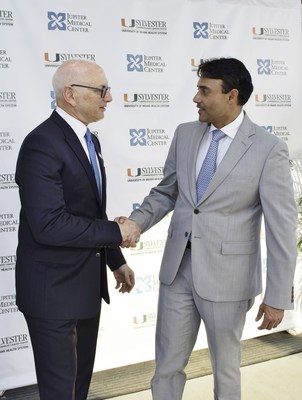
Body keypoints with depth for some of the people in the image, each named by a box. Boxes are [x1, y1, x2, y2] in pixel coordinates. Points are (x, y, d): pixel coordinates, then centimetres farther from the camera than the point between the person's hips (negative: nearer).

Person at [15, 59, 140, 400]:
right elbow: (50, 225, -28)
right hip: (53, 288, -9)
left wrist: (115, 260, 17)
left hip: (86, 283, 9)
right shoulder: (42, 144, -21)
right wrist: (116, 233, -19)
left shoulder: (87, 140, 9)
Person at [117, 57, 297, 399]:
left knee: (225, 367, 18)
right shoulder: (185, 134, 3)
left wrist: (277, 297, -11)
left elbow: (282, 228, -12)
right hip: (177, 269, 4)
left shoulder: (268, 149, -12)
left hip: (227, 277, -4)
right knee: (167, 365, 16)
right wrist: (136, 222, -8)